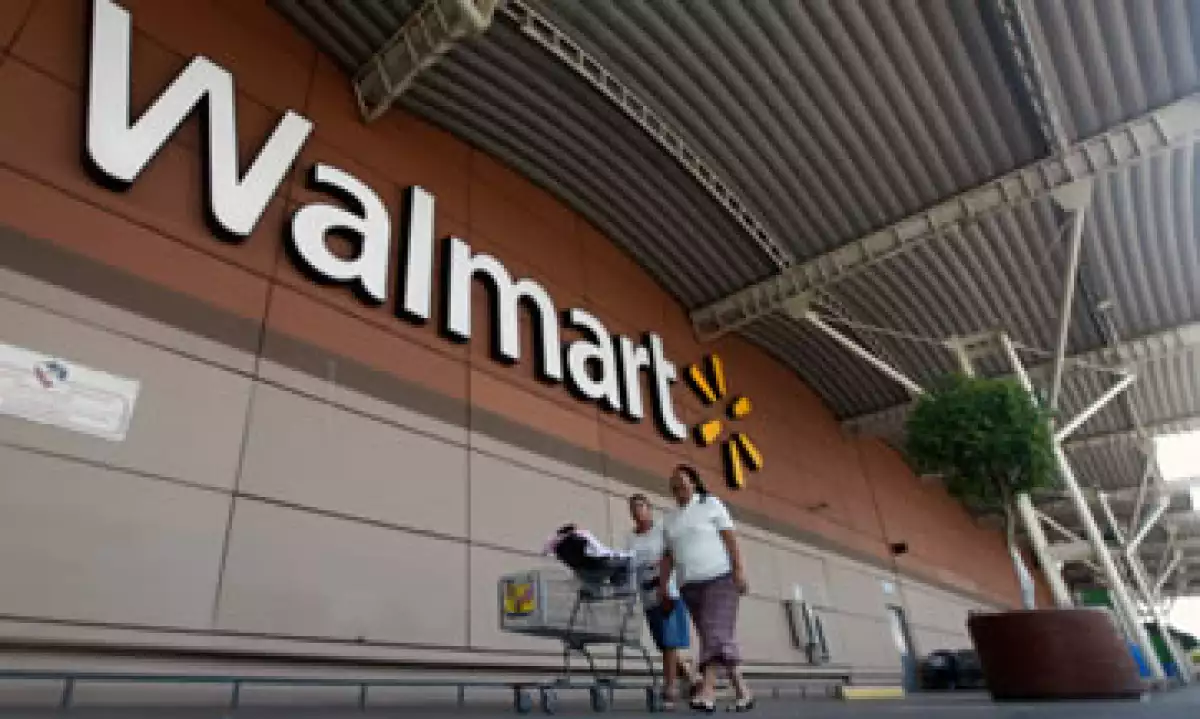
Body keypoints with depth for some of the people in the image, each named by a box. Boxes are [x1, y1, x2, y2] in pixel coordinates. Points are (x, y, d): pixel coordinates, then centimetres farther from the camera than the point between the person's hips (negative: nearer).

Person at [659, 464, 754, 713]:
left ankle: (708, 692, -25)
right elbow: (668, 556, 16)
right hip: (689, 585, 6)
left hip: (719, 577, -5)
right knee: (712, 637, 3)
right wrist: (662, 584, 6)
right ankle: (742, 691, 11)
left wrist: (739, 570, -12)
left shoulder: (710, 504, 4)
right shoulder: (670, 520, 18)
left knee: (716, 632, -17)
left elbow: (730, 538, -3)